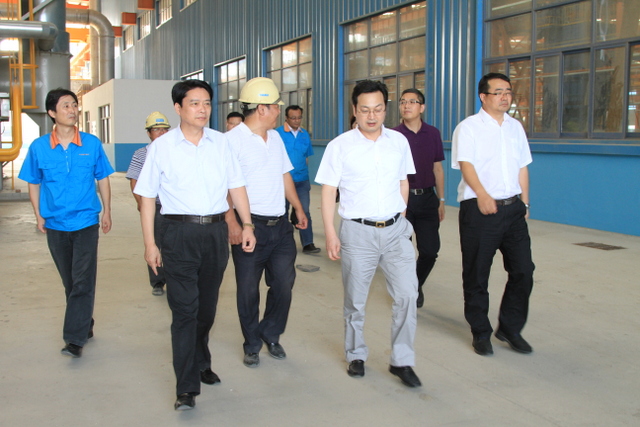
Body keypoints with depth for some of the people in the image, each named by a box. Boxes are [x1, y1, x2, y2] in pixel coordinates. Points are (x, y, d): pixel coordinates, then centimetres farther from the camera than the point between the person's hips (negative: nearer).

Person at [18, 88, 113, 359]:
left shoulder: (92, 144, -2)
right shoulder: (39, 147, -2)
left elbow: (102, 179, 6)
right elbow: (33, 183, 8)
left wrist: (106, 212, 6)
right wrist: (38, 215, 4)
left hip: (86, 222, -2)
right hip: (55, 224, 2)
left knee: (82, 282, -7)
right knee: (70, 282, 13)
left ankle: (75, 339, -4)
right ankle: (85, 325, 31)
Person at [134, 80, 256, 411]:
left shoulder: (220, 142, 6)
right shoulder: (161, 147, -2)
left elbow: (236, 185, 10)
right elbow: (147, 196, -1)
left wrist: (247, 224, 2)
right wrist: (149, 243, -5)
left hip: (216, 231, 3)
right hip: (180, 232, -3)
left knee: (207, 306, 15)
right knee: (184, 309, -6)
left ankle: (201, 363, 36)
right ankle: (186, 387, 0)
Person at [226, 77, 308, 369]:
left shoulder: (275, 138, 13)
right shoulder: (233, 140, -10)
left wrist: (298, 208, 18)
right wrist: (231, 221, -24)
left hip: (280, 224, 6)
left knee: (284, 284, 7)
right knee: (248, 290, 6)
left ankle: (271, 335, 29)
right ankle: (252, 345, 23)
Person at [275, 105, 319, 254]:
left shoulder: (305, 134, 6)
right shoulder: (278, 133, -7)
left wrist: (304, 174, 14)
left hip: (302, 180, 3)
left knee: (304, 211, -2)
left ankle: (308, 243, -1)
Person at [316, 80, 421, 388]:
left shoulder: (399, 142, 5)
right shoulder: (340, 146, -5)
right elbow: (328, 191, -4)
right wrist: (330, 233, -10)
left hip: (395, 229, 2)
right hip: (358, 231, -2)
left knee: (407, 295, -4)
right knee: (355, 300, 9)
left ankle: (402, 360, 11)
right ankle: (356, 355, 30)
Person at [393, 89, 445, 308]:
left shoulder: (433, 134, 5)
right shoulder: (393, 136, -4)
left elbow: (437, 169, 11)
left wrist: (441, 201, 12)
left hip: (426, 198, 3)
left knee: (430, 251, 1)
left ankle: (417, 285, 29)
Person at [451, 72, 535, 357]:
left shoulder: (515, 127, 15)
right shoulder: (468, 127, -4)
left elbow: (522, 168, 19)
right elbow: (466, 164, -16)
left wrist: (525, 203, 15)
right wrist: (482, 194, -31)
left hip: (513, 207, 5)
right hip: (479, 208, -5)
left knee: (523, 269, 5)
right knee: (477, 274, 4)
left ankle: (510, 328, 23)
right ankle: (480, 333, 19)